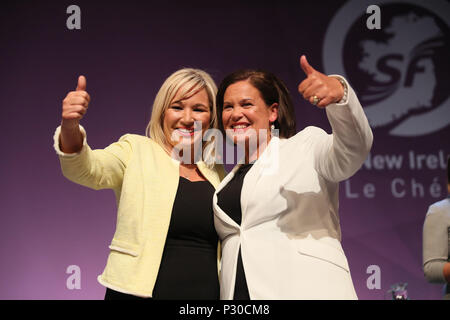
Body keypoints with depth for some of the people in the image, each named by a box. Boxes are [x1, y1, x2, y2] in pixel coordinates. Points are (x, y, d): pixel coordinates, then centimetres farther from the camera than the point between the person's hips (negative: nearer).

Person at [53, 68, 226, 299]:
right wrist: (70, 127, -38)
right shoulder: (136, 151, -1)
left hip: (208, 293, 4)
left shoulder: (217, 174, 11)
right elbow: (87, 169, -20)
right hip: (137, 291, -4)